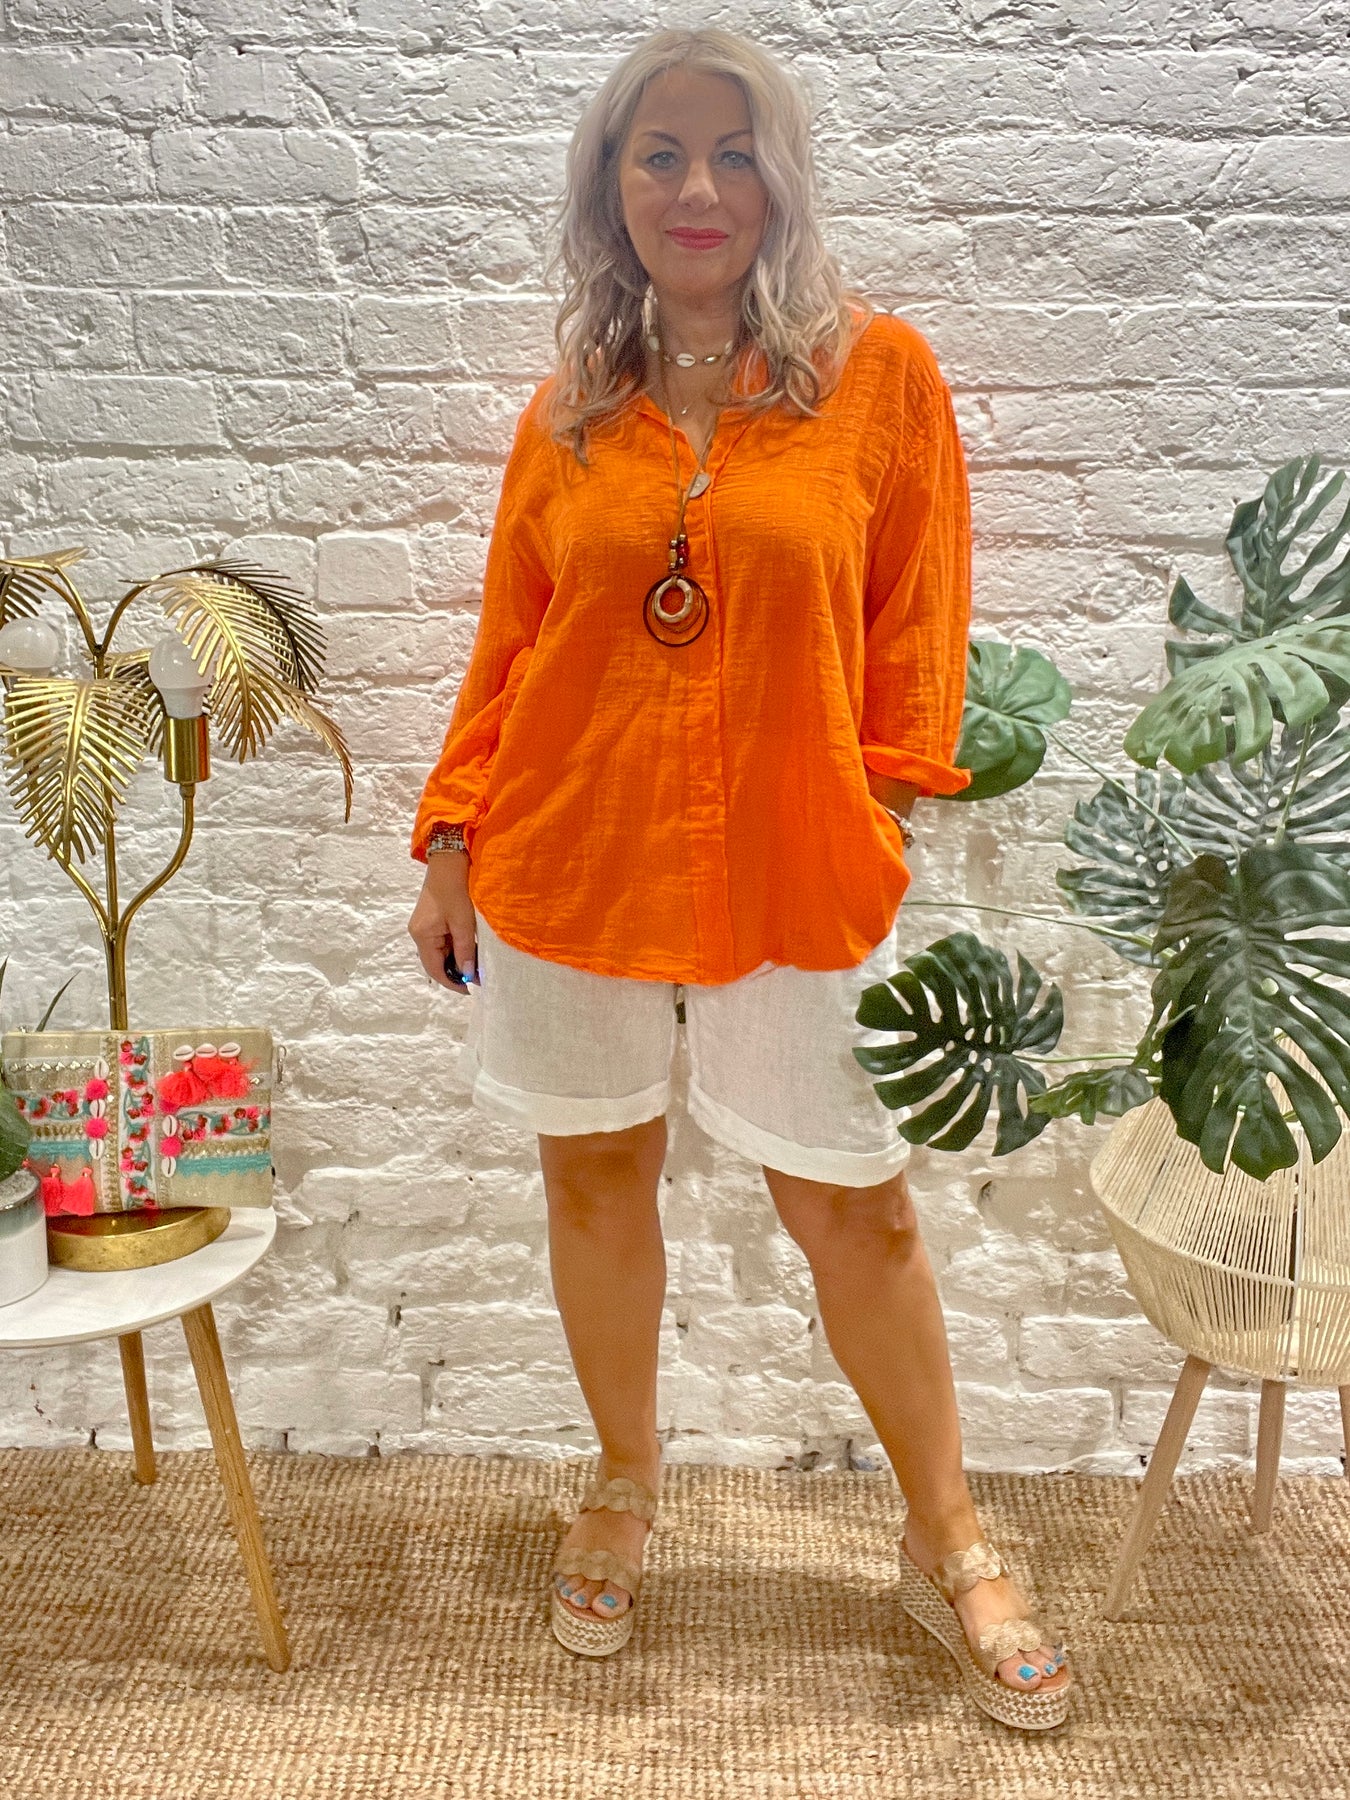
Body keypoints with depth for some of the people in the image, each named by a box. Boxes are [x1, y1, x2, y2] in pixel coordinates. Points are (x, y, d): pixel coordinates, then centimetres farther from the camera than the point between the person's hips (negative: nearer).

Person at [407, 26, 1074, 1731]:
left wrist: (895, 804, -5)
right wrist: (451, 838, 6)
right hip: (570, 865, 3)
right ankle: (625, 1483, 39)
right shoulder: (571, 407, 6)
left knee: (852, 1204, 5)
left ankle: (946, 1542, 28)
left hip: (794, 872, -2)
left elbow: (914, 626, 0)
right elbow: (507, 646, 8)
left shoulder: (878, 369, -1)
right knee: (594, 1168, 14)